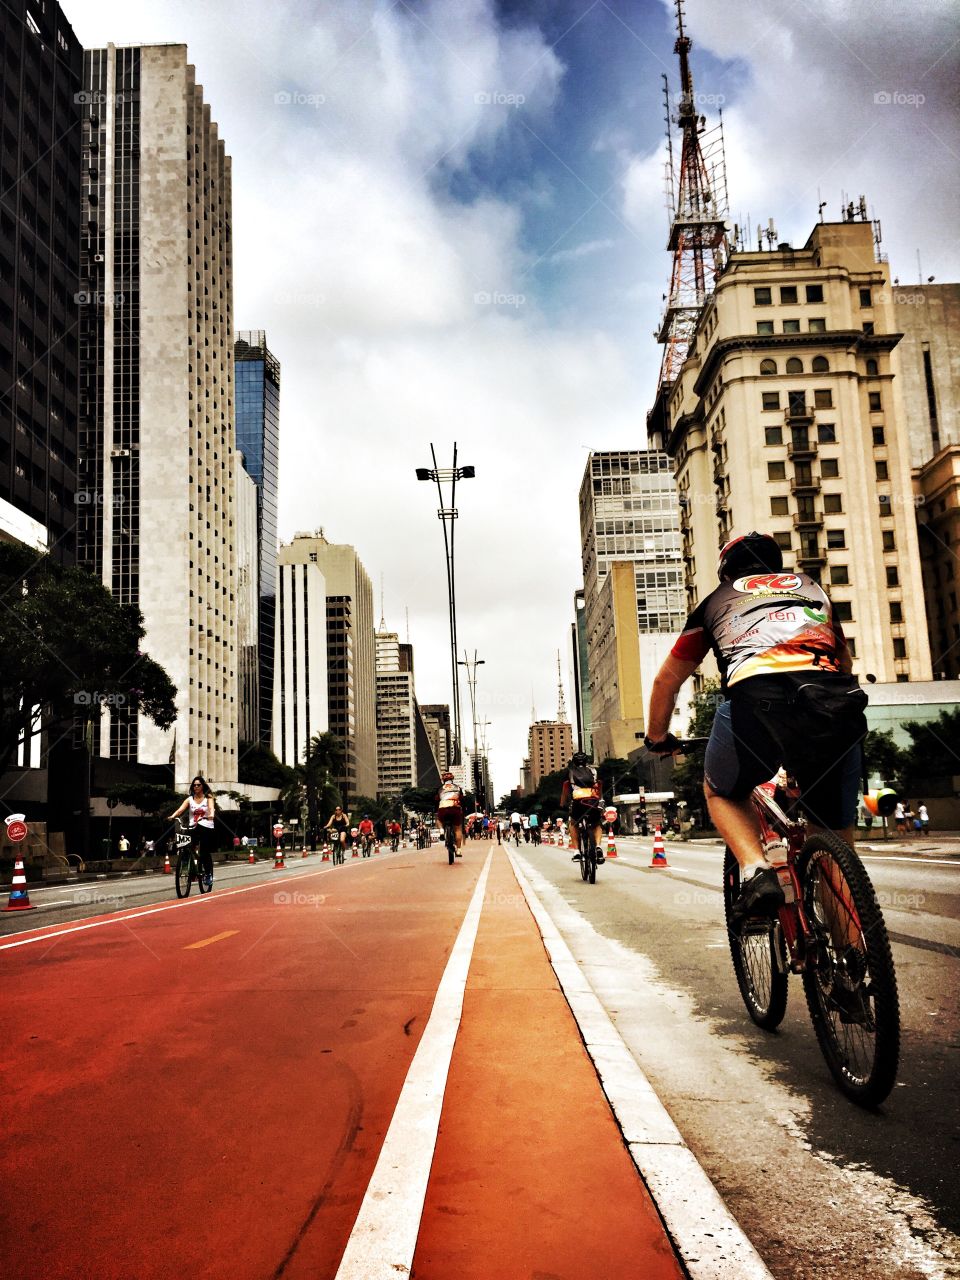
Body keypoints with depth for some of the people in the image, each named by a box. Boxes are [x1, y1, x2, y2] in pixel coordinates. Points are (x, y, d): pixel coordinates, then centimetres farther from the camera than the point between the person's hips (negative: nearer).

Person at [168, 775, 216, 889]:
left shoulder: (208, 798, 3)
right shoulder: (189, 799, 8)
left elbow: (211, 807, -17)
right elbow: (180, 809, -7)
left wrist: (211, 815, -40)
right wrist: (172, 816, -27)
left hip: (207, 827, -2)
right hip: (193, 827, 2)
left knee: (205, 853, -6)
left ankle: (209, 874, 12)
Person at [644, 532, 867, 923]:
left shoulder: (717, 600, 31)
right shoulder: (810, 586, 37)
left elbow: (667, 679, 35)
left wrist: (657, 738, 50)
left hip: (756, 697, -2)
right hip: (838, 703, 3)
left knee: (722, 793, 27)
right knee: (836, 831, 22)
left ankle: (756, 871, 2)